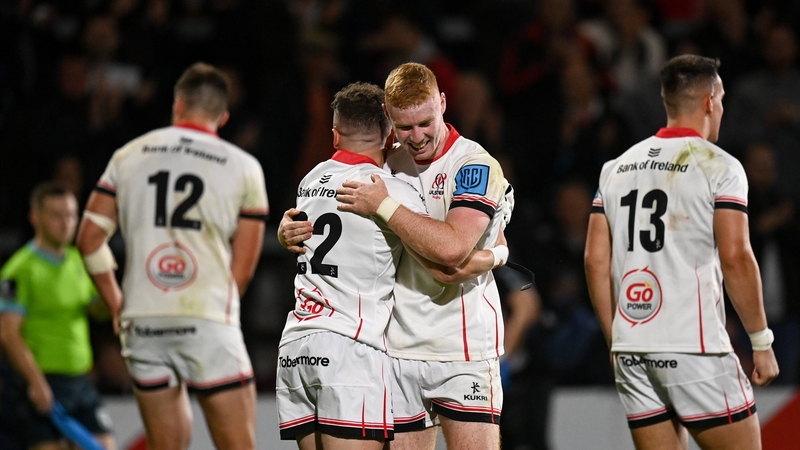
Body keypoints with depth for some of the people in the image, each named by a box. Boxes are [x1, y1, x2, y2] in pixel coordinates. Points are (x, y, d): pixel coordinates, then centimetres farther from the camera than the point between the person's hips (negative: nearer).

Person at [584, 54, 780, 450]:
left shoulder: (617, 168, 13)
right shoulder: (719, 166, -4)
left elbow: (595, 261, 11)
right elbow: (735, 258, -12)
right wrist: (761, 342, -5)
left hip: (630, 351, 6)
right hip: (695, 345, -6)